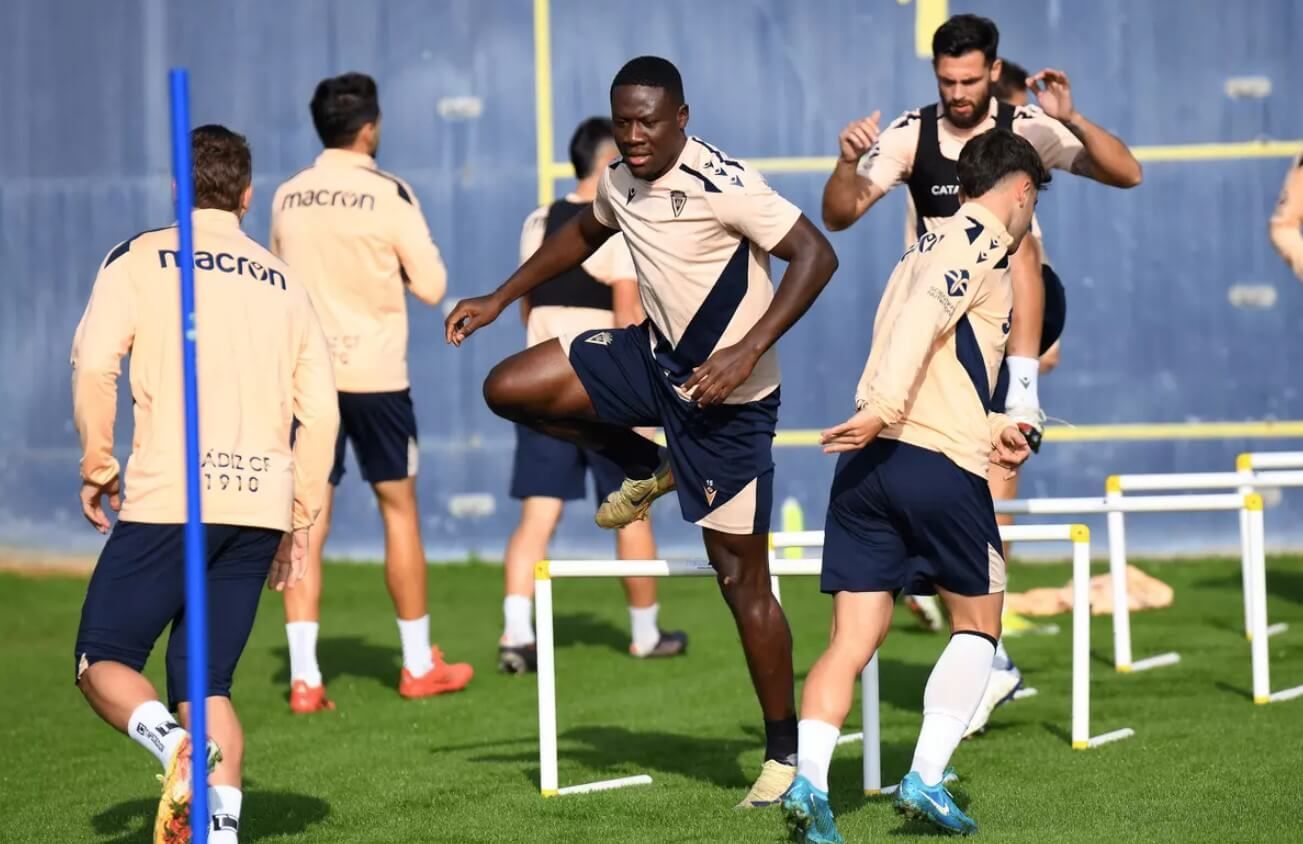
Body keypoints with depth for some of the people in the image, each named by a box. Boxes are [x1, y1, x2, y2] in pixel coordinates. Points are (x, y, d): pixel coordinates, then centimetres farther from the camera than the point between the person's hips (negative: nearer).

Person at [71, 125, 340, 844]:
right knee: (206, 683, 11)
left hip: (169, 496, -4)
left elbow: (94, 364, -9)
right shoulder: (284, 281, 16)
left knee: (103, 660, 5)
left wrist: (97, 468, 2)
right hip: (260, 502, 4)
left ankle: (176, 745, -24)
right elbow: (321, 411, 11)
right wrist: (297, 521, 18)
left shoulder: (139, 259, 5)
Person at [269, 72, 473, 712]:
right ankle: (419, 665, 19)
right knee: (398, 509, 11)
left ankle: (303, 677, -5)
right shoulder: (388, 194, -9)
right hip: (374, 372, -3)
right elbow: (430, 285, -6)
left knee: (309, 521, 2)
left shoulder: (287, 198, 4)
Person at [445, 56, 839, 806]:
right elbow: (584, 233, 23)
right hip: (655, 357, 7)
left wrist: (748, 351, -35)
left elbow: (815, 255, -28)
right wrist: (501, 299, 20)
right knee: (508, 389, -3)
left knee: (741, 578, -4)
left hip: (727, 393, -7)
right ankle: (645, 470, 18)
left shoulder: (723, 185, -24)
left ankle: (786, 751, 9)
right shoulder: (620, 182, 0)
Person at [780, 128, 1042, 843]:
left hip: (867, 462, 7)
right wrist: (886, 408, -28)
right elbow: (925, 315, -20)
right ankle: (925, 778, 4)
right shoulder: (983, 240, -2)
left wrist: (990, 428, 24)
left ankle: (807, 779, -16)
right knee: (977, 620, 11)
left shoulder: (929, 246, 24)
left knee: (852, 641, 1)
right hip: (939, 463, -7)